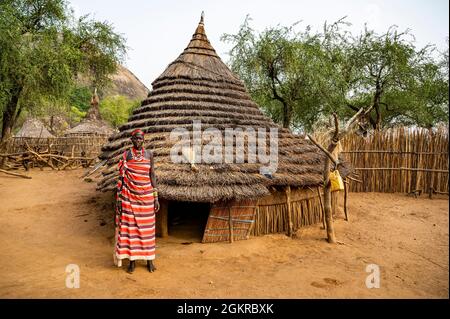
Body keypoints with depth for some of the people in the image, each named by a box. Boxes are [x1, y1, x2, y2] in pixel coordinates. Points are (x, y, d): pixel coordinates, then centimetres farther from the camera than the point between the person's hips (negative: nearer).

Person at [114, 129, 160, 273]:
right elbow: (121, 177, 2)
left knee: (147, 227, 7)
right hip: (129, 196, 0)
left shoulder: (149, 154, 2)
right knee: (130, 226, 4)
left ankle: (149, 259, 20)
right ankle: (132, 260, 18)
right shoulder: (126, 155, 0)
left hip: (146, 195, 1)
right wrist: (119, 199, -1)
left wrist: (156, 198, 1)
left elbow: (152, 175, 4)